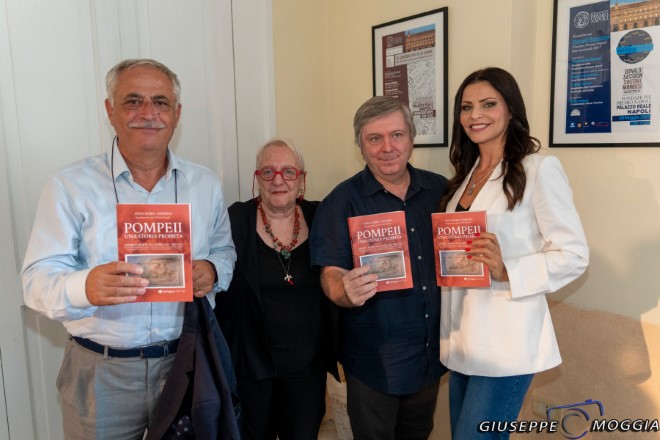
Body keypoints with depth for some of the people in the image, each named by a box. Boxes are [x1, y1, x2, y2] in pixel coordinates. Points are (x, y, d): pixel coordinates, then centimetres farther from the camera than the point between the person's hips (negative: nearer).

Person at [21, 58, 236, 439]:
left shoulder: (206, 184, 3)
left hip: (188, 363, 3)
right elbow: (38, 280, -11)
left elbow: (225, 250, 11)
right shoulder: (70, 187, -7)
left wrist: (213, 271, -12)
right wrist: (86, 287, -33)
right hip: (102, 374, -2)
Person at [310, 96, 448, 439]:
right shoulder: (342, 201, -12)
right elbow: (331, 274, -16)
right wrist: (346, 291, -38)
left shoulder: (441, 190, -2)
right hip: (374, 359, -4)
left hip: (432, 355, 4)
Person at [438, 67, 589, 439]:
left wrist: (506, 271, -26)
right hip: (462, 338, 7)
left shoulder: (540, 168, -10)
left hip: (506, 341, -7)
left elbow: (574, 255, -13)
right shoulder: (465, 174, 11)